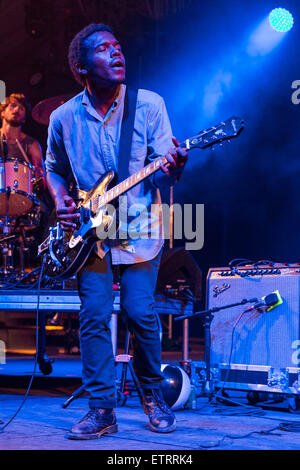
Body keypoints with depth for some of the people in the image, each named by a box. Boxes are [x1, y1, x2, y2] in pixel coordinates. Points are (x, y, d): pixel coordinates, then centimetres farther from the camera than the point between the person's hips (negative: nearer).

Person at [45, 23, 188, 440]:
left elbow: (163, 171, -4)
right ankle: (101, 409, 4)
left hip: (139, 228, -1)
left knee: (140, 314, -5)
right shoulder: (64, 118, 0)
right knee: (94, 316, -4)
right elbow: (54, 169, 16)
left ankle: (153, 397, 16)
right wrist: (62, 202, -2)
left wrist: (174, 166, -27)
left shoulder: (149, 105, -4)